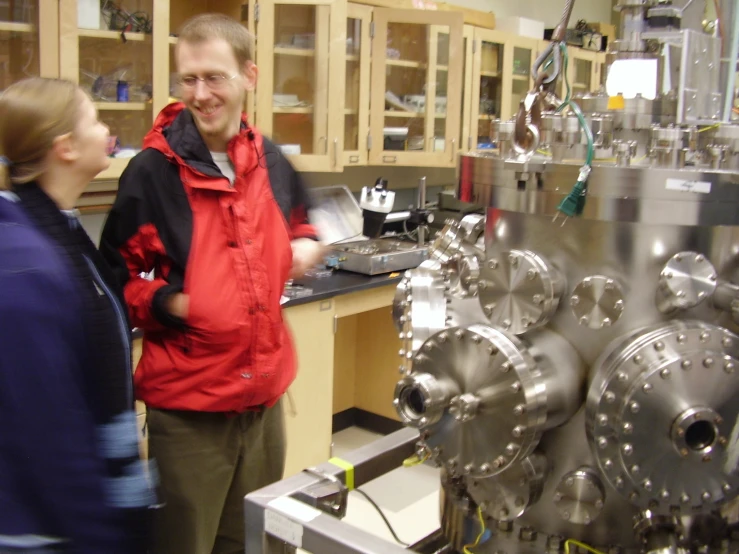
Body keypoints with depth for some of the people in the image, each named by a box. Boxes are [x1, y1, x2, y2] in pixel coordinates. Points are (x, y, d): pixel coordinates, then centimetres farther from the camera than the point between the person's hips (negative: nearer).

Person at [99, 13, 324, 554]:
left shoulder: (271, 160, 5)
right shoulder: (151, 171, -10)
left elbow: (297, 224, 23)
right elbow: (115, 278, -5)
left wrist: (305, 245, 2)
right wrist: (167, 303, -21)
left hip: (264, 392, 5)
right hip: (187, 401, -5)